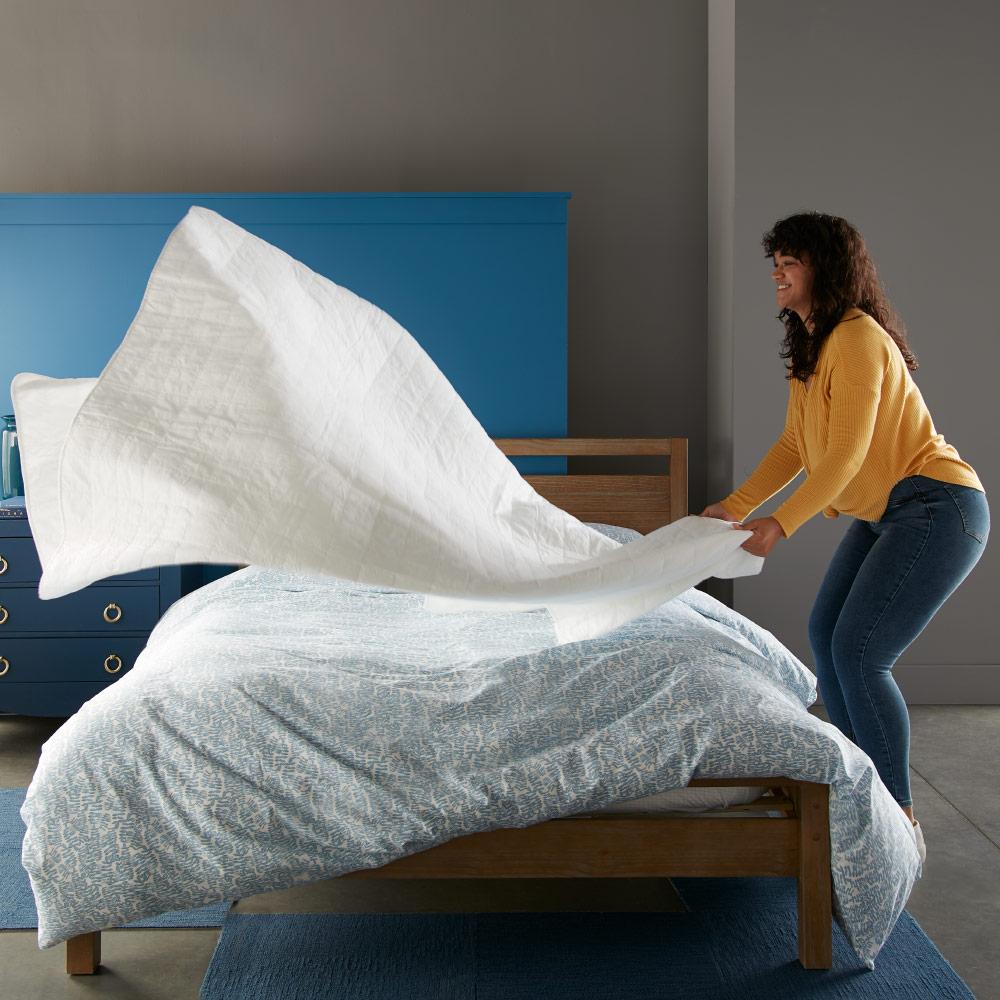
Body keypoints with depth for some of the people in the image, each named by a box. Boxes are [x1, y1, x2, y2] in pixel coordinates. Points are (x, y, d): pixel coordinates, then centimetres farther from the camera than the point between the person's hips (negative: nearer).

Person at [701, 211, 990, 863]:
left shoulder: (858, 339, -19)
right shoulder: (809, 347, 12)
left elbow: (845, 454, -24)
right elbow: (795, 446, 15)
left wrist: (779, 525, -28)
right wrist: (734, 508, 10)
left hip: (936, 509, -10)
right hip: (884, 513, 10)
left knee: (859, 654, -13)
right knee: (825, 632, 12)